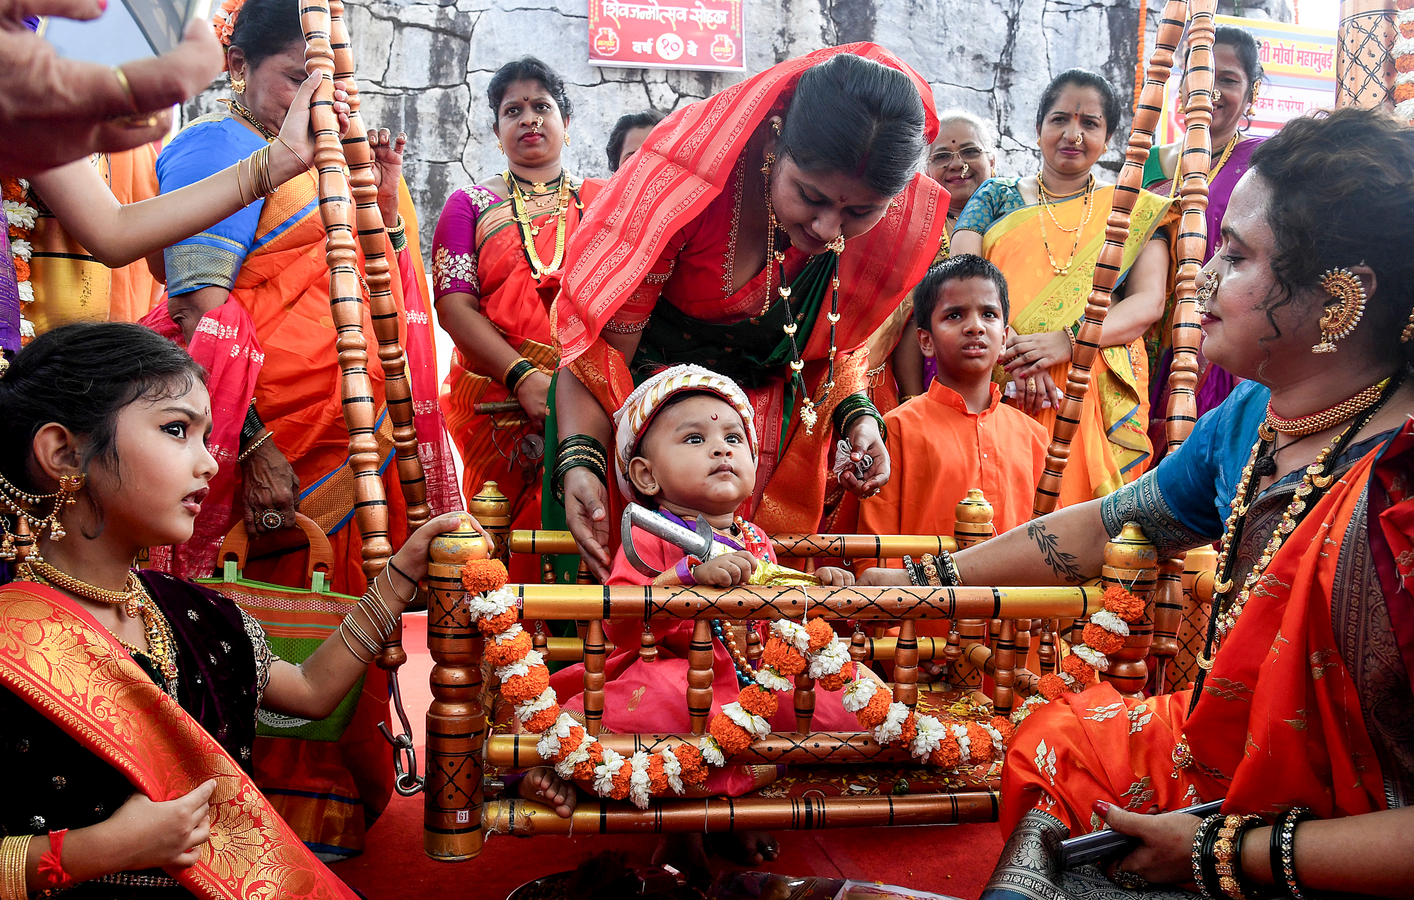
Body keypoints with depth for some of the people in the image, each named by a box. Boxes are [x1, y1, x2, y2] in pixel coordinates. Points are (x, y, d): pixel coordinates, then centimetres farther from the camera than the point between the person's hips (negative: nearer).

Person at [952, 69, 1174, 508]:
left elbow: (1149, 301, 2)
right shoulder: (996, 196, 16)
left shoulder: (1134, 211, 14)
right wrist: (1010, 346, -15)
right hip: (996, 387, 0)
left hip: (1097, 397, 0)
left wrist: (1067, 341, -16)